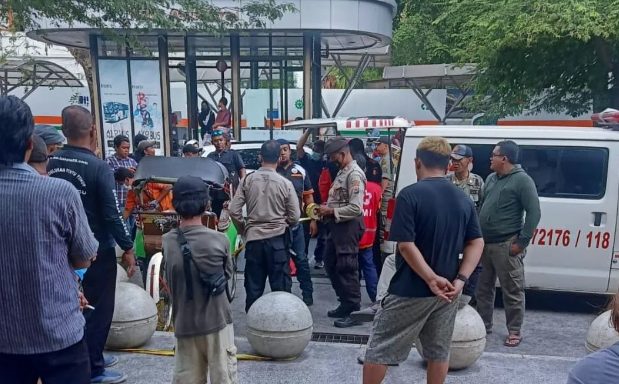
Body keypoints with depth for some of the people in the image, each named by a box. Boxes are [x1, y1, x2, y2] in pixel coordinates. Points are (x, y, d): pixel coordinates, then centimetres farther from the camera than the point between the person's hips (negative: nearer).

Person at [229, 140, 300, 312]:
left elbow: (234, 210, -1)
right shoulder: (285, 183, -5)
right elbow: (295, 216, -4)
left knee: (253, 286, 10)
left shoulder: (248, 180, 0)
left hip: (253, 238, 2)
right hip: (277, 239, -2)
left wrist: (244, 230, 14)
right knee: (280, 286, 6)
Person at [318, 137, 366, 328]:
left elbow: (355, 208, -25)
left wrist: (330, 211, -17)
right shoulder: (342, 172, 14)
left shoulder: (354, 174, -17)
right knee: (331, 266, 17)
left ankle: (353, 312, 10)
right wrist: (326, 209, 3)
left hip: (348, 227, -10)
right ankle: (345, 305, 30)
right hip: (337, 226, 10)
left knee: (347, 270, -2)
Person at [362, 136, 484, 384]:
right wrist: (460, 279, -5)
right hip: (446, 291, 6)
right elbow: (476, 244, 3)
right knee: (439, 351, 19)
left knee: (379, 350, 7)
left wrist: (431, 279, -17)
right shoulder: (463, 200, 5)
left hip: (411, 291, -6)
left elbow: (406, 245, -20)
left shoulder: (410, 195, -13)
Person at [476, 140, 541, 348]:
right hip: (484, 243, 8)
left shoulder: (522, 180, -9)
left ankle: (514, 331, 14)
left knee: (512, 290, 3)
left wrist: (522, 241, -15)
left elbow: (534, 212, -13)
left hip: (506, 245, -8)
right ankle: (483, 325, 28)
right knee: (483, 287, 15)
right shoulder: (491, 178, 13)